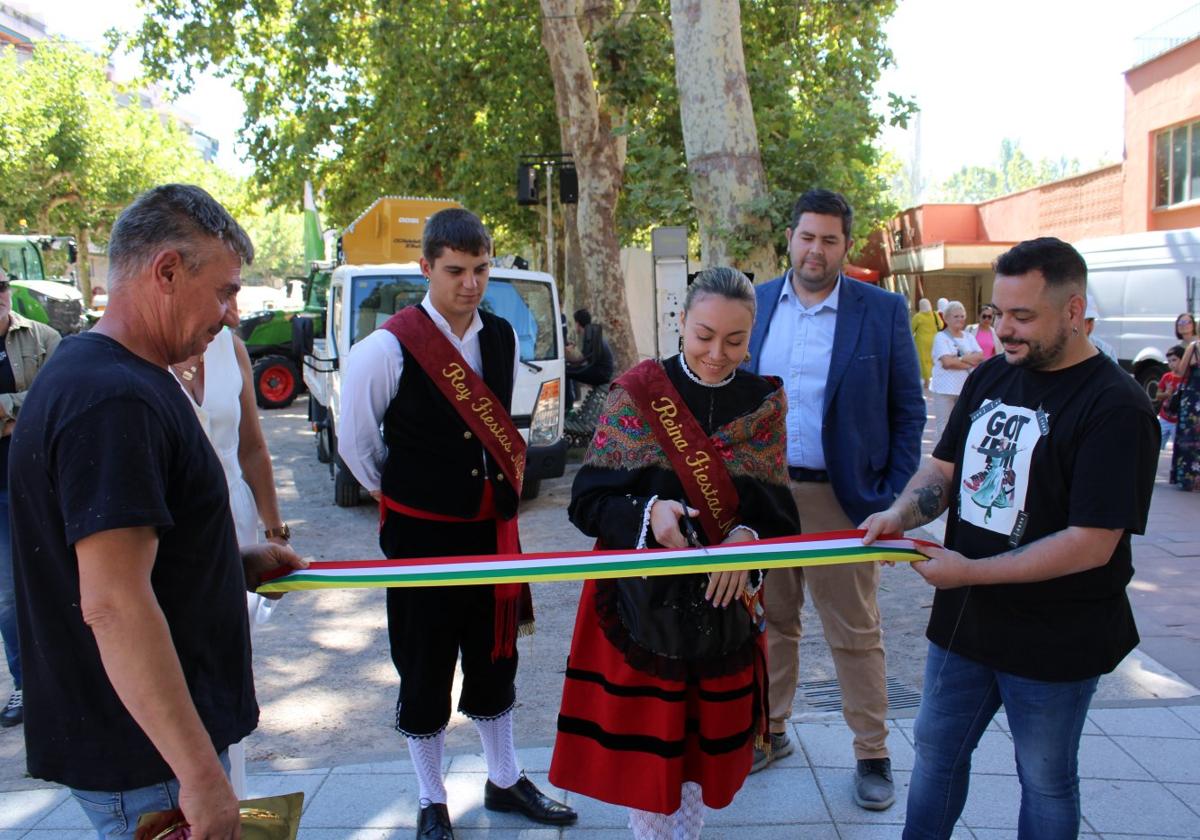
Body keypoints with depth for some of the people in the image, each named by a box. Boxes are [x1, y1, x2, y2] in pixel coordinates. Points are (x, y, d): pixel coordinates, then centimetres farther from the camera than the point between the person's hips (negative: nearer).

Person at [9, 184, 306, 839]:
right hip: (147, 761, -10)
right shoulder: (114, 400, -25)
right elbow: (113, 604, -30)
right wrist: (200, 773, -27)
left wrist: (238, 562, 10)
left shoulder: (89, 370, 9)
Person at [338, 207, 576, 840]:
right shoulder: (388, 348, -15)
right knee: (425, 670, 9)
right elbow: (355, 443, -3)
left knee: (494, 656, 18)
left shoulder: (503, 339, 1)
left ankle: (504, 780, 37)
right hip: (421, 533, -5)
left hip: (491, 526, 5)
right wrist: (403, 494, 7)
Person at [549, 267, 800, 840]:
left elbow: (779, 512, 1)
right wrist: (647, 513, -26)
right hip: (640, 596, -2)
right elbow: (588, 500, -8)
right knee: (641, 740, 8)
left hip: (724, 599, 2)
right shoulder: (637, 392, -8)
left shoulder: (763, 403, -1)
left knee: (705, 738, 15)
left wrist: (747, 538, -20)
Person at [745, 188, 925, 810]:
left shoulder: (883, 312, -3)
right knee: (770, 622, 16)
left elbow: (908, 411, 0)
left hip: (841, 499, -3)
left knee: (855, 634, 8)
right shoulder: (755, 305, 6)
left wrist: (894, 500, -6)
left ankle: (872, 754, 24)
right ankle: (769, 731, 33)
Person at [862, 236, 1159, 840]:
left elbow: (1093, 543, -23)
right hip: (964, 619, 6)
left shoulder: (1116, 408, -19)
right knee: (936, 747, 20)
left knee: (1046, 780, 15)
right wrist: (900, 513, -12)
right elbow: (944, 468, 9)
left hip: (1054, 640, -6)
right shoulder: (991, 378, 3)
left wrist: (969, 572, -23)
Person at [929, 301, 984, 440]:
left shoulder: (969, 337, 13)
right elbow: (947, 362, -16)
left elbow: (980, 356, 0)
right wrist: (969, 362, -7)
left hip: (967, 388, 5)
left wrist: (959, 358, -13)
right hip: (945, 389, -5)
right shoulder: (941, 337, -4)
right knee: (944, 429, -2)